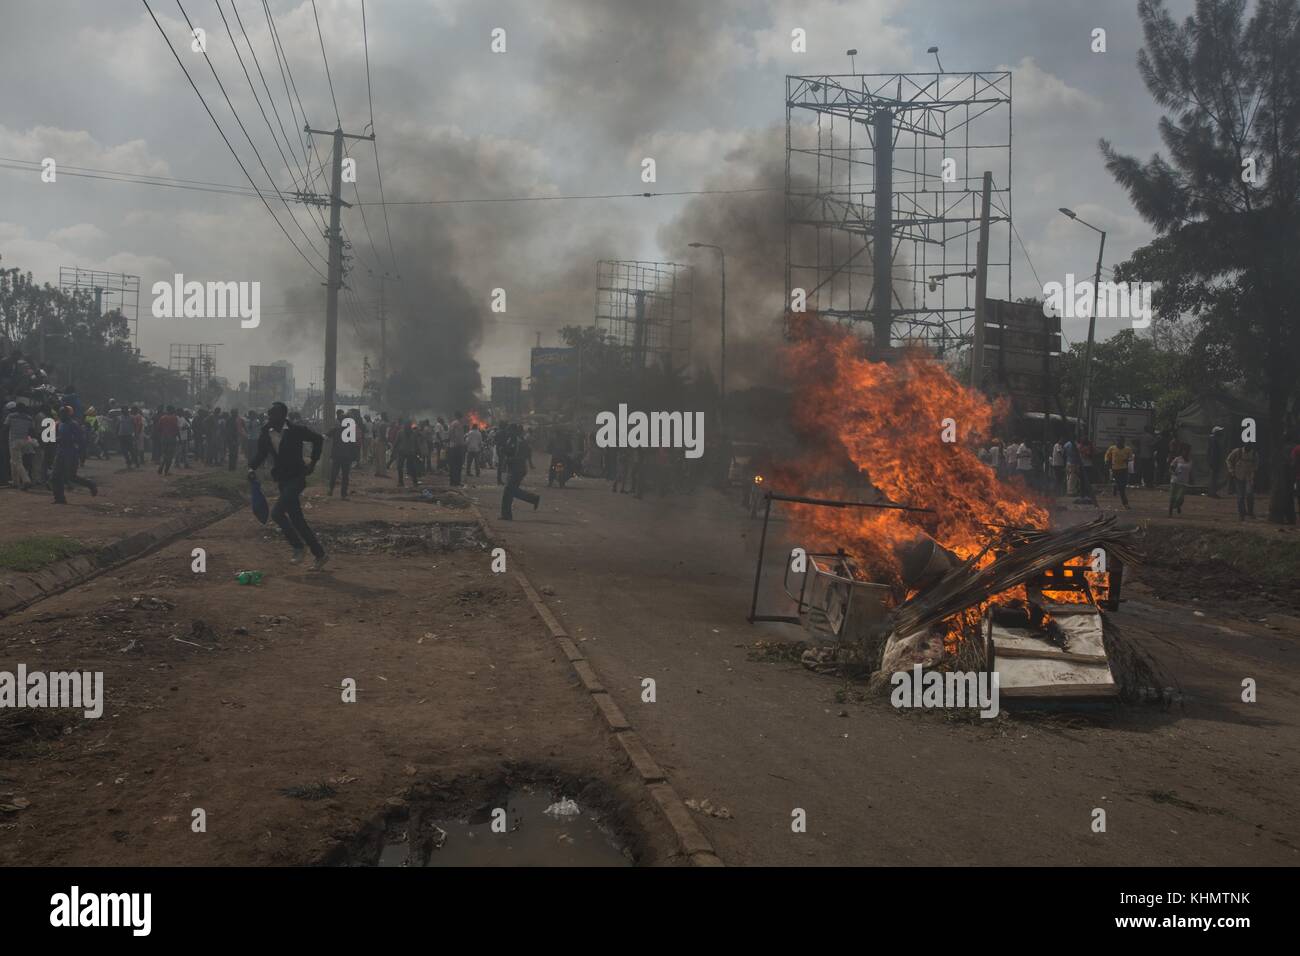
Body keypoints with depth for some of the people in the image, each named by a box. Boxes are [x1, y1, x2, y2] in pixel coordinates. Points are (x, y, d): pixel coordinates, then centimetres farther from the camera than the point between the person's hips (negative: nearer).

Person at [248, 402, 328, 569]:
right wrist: (252, 468, -7)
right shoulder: (266, 435, 2)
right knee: (296, 519, 7)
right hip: (282, 481, 6)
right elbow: (260, 454, 12)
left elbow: (318, 439, 1)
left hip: (296, 478, -6)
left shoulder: (296, 431, -11)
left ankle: (297, 546, -2)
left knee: (277, 512, -20)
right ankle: (320, 555, 16)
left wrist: (313, 462, 0)